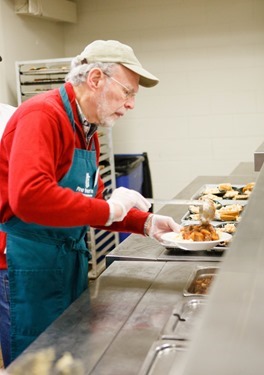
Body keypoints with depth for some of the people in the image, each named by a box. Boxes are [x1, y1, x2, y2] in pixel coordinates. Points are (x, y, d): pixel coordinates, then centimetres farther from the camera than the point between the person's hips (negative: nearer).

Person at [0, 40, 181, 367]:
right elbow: (28, 196, -33)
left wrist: (144, 223, 3)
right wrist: (108, 210, -24)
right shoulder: (43, 115, -19)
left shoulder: (88, 131, 10)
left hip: (71, 261, 9)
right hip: (28, 266, -9)